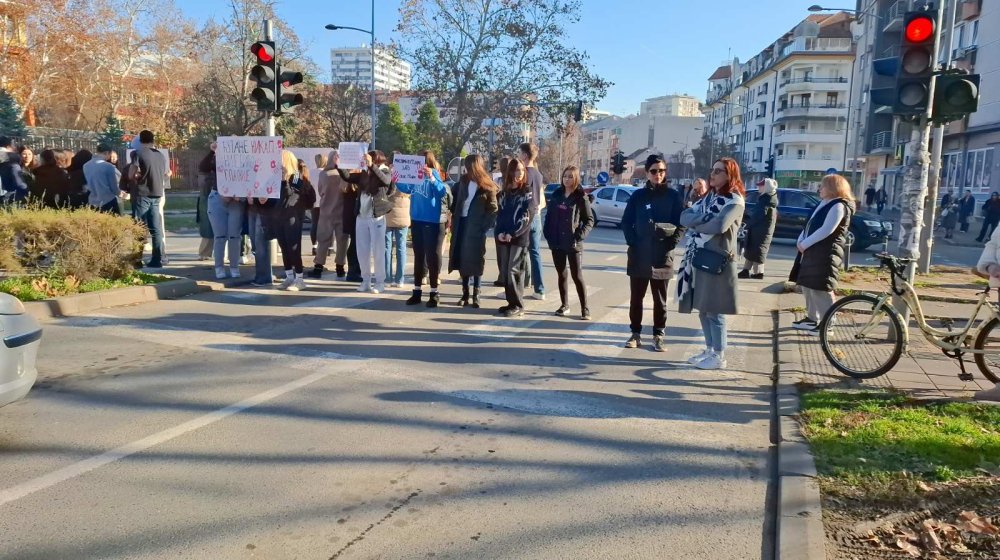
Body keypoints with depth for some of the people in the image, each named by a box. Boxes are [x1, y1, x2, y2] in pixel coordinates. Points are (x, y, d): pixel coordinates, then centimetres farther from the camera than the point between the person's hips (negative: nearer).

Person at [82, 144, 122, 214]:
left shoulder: (85, 166, 6)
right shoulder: (108, 166, -13)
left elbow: (87, 185, 14)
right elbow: (114, 187, -8)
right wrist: (119, 193, 13)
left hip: (92, 204, 6)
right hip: (108, 203, -6)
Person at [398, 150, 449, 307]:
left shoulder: (433, 174, -9)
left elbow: (442, 192, -23)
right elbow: (407, 189, 23)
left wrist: (431, 178, -35)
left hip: (431, 222, -6)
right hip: (416, 220, 6)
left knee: (432, 257, 0)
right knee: (418, 256, 13)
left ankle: (434, 293, 8)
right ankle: (417, 291, 21)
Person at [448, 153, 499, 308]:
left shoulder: (488, 187, -7)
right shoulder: (463, 182, 8)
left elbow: (493, 210, -7)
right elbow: (455, 201, 18)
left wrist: (484, 226, -13)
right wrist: (454, 218, 9)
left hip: (476, 227, -5)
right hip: (461, 225, 5)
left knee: (475, 261, -1)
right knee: (462, 260, 7)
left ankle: (475, 296, 6)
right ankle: (465, 294, 16)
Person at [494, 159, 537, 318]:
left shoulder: (528, 193, -1)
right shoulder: (505, 192, 14)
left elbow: (526, 217, -10)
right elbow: (500, 214, 11)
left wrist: (512, 234, -17)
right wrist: (499, 232, -6)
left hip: (519, 238, -5)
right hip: (504, 237, 5)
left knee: (514, 271, -9)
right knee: (505, 271, 6)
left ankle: (518, 306, -4)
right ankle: (511, 302, 14)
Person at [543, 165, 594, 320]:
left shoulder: (581, 197, -5)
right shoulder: (556, 195, 9)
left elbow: (589, 220, -3)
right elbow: (549, 216, 14)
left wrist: (580, 236, -15)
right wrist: (548, 234, 3)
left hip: (573, 244, -4)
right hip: (556, 243, 4)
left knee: (577, 276, -4)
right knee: (562, 274, 11)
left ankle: (585, 308, 3)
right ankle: (564, 305, 20)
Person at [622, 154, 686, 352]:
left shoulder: (674, 196, 1)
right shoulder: (638, 195, 5)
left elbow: (681, 224, 0)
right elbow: (626, 222, 7)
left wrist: (671, 244, -11)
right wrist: (633, 242, -5)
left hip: (662, 256, -1)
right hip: (638, 255, 1)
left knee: (660, 299, 6)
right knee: (636, 297, 6)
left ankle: (658, 335, 15)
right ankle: (636, 333, 16)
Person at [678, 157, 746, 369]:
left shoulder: (735, 201, -9)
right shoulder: (708, 197, 16)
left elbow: (718, 226, -24)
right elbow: (684, 217, 5)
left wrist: (695, 222, -7)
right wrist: (704, 219, -13)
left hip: (717, 260, -8)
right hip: (698, 258, 8)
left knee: (714, 310, -2)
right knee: (703, 309, 13)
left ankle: (719, 356, 7)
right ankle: (709, 350, 25)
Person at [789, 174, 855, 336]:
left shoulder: (838, 206, -12)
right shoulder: (824, 204, 18)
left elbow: (826, 230, -22)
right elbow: (810, 225, 18)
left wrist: (805, 244, -17)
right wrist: (800, 241, 1)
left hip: (825, 254, -10)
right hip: (813, 251, 10)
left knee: (820, 289, -8)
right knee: (808, 286, 13)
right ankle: (812, 318, 23)